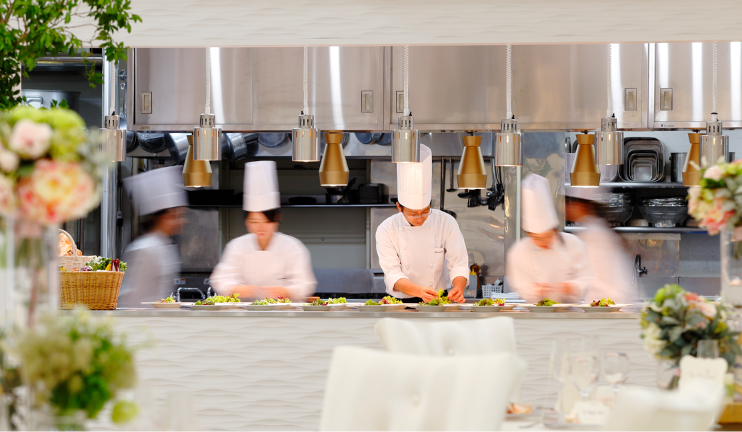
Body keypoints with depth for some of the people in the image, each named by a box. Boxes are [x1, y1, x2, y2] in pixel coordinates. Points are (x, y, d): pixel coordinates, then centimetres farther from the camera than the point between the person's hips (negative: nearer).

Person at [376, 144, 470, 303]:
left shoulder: (447, 223, 1)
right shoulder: (386, 230, -3)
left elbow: (458, 265, -3)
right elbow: (392, 273, -12)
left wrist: (458, 288, -26)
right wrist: (419, 291, -32)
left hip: (440, 302, 0)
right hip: (401, 302, 0)